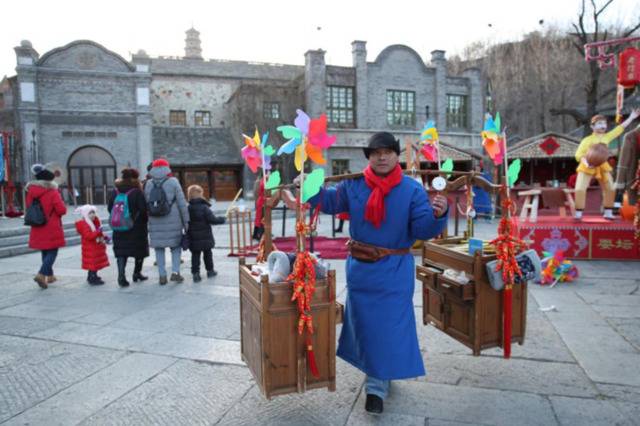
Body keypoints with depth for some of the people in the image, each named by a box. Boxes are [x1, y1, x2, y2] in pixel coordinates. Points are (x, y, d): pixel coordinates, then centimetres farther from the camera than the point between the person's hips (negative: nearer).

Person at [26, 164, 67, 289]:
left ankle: (50, 275, 26)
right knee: (52, 252, -1)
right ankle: (41, 274, -16)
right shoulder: (52, 192, -15)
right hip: (52, 228, -6)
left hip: (38, 229, 6)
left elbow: (29, 207, 14)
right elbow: (62, 210, -16)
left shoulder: (31, 191, 3)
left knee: (45, 252, 17)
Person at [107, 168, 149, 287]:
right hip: (137, 228, -3)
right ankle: (137, 273, 24)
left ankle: (121, 276, -7)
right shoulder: (137, 192, -14)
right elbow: (143, 209, -17)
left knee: (121, 252, 6)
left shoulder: (115, 192, 2)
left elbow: (110, 208, 5)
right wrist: (145, 220, 3)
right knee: (140, 250, 14)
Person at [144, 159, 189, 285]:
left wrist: (149, 219, 12)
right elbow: (182, 203, -5)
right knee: (175, 246, 10)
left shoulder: (148, 184, 5)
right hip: (172, 221, -2)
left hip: (155, 222, 2)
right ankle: (175, 272, 1)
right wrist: (186, 221, 0)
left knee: (159, 248, 10)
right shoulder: (173, 182, -3)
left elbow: (146, 203, 5)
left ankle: (162, 275, 11)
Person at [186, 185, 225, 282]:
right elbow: (212, 219, -16)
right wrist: (222, 219, -2)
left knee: (195, 255, 7)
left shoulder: (188, 208, -1)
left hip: (193, 238, 2)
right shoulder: (204, 207, -14)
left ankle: (195, 273, 2)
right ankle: (210, 271, 25)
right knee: (207, 253, 14)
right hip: (205, 237, -2)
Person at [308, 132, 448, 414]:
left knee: (389, 325, 0)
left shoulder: (412, 190, -9)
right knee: (364, 320, 15)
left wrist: (437, 215, -34)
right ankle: (376, 371, 40)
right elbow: (330, 202, 9)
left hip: (394, 270, -3)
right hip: (359, 266, 3)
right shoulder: (353, 185, -2)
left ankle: (377, 387, 14)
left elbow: (422, 230, -14)